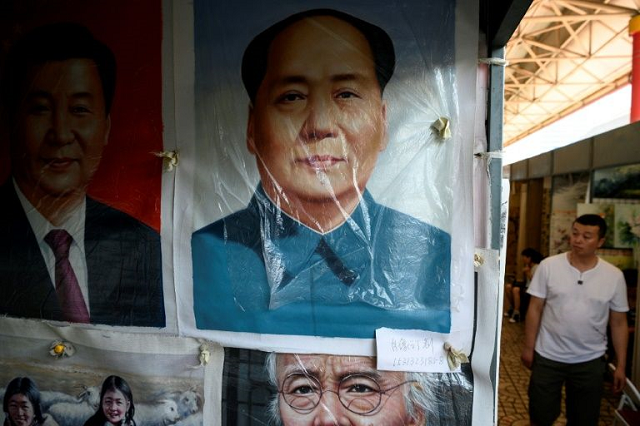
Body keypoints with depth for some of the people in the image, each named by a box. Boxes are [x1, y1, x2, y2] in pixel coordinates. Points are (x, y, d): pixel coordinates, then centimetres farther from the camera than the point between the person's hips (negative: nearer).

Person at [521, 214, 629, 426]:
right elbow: (535, 309, -4)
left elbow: (619, 323, 2)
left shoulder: (614, 276, -5)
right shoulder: (548, 266, -10)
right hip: (548, 357, -1)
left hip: (590, 361, 1)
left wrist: (620, 365, 3)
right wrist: (528, 347, -3)